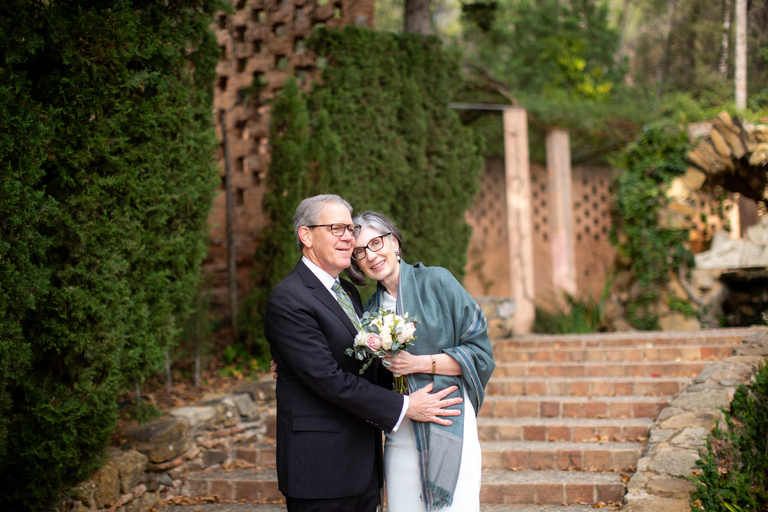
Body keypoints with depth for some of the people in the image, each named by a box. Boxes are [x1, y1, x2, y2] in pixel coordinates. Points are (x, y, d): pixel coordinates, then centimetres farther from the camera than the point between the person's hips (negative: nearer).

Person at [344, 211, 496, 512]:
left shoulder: (436, 281, -2)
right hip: (400, 438, 4)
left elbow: (480, 351, -4)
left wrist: (420, 363, -12)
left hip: (449, 430, -4)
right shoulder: (370, 310, 11)